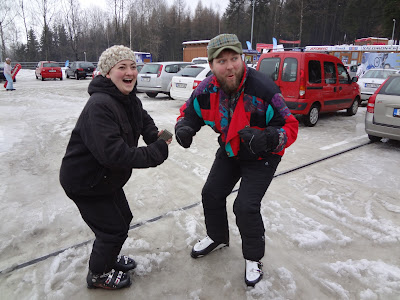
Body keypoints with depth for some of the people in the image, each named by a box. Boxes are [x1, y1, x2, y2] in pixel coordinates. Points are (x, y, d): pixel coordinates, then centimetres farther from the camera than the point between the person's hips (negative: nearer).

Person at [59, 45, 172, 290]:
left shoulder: (129, 99, -1)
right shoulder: (100, 106, -31)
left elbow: (142, 118, 17)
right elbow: (114, 154, -38)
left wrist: (155, 134, -6)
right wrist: (157, 152, -32)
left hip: (108, 177, 9)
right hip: (85, 182, -9)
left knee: (123, 218, 23)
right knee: (114, 229, 4)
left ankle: (109, 258, 50)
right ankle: (98, 274, 33)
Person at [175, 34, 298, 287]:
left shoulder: (263, 89, -32)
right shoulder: (207, 90, -16)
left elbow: (290, 127, -26)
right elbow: (189, 113, 0)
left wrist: (268, 138, -47)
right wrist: (183, 128, -24)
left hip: (262, 156, -5)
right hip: (230, 152, 6)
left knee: (246, 207, -13)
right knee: (211, 195, 10)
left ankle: (254, 258, 17)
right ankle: (218, 238, 40)